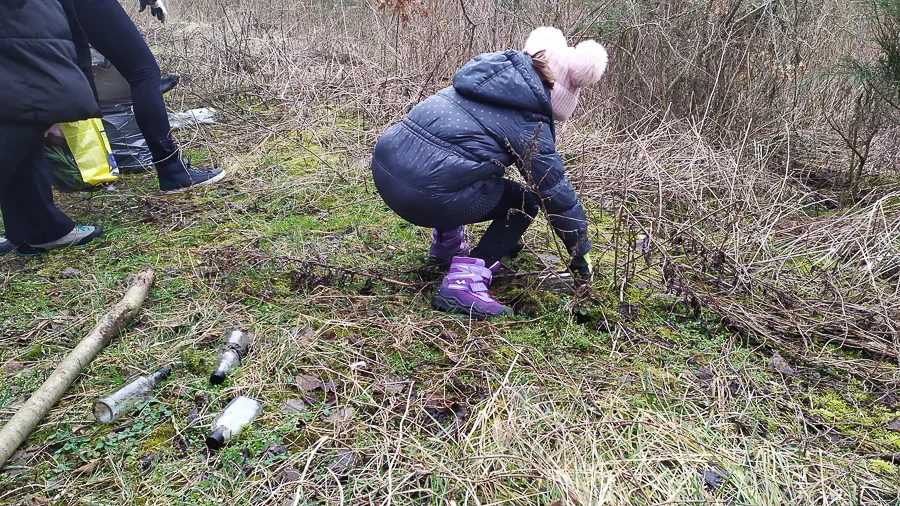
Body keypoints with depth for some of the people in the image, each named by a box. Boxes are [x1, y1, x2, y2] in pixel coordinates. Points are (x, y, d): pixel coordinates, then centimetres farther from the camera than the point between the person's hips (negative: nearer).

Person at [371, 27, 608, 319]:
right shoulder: (529, 122, -1)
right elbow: (556, 193, 5)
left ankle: (446, 243, 35)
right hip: (425, 193, -8)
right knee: (523, 202, 12)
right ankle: (466, 281, -3)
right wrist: (581, 252, 21)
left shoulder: (486, 79, 21)